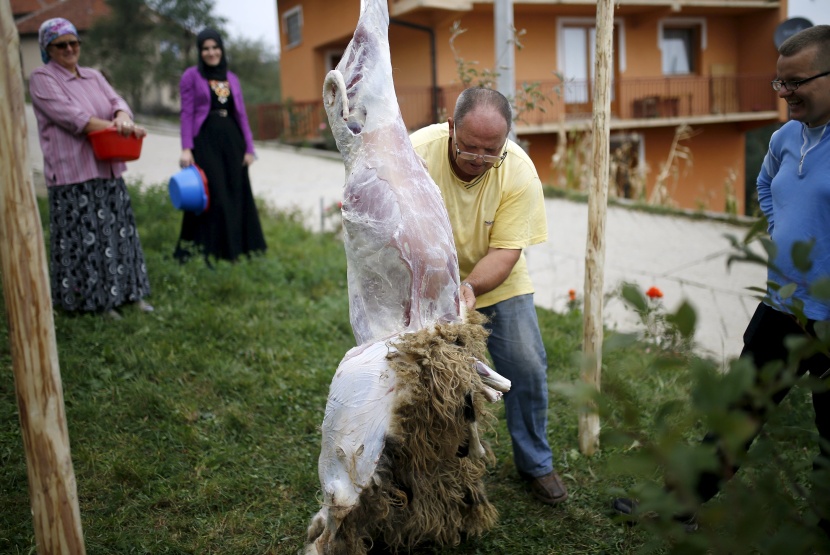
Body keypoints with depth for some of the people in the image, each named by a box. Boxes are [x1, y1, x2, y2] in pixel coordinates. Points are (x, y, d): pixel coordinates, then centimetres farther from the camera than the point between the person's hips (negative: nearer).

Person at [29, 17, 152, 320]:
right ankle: (94, 300, 9)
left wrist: (122, 119, -24)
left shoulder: (94, 76, 15)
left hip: (108, 170, 6)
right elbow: (70, 116, -16)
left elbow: (117, 102, 1)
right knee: (83, 238, -1)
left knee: (117, 232, 10)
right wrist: (117, 129, -20)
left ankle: (128, 293, 20)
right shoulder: (42, 78, -4)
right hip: (72, 174, -6)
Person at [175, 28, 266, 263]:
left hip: (232, 141, 5)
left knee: (236, 195, 6)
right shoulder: (191, 76, 2)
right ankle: (208, 253, 0)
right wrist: (186, 149, -14)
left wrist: (249, 148, 5)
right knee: (211, 196, -7)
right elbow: (187, 114, -4)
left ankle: (236, 249, 16)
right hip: (206, 141, -5)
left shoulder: (232, 78, 14)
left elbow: (241, 114, 13)